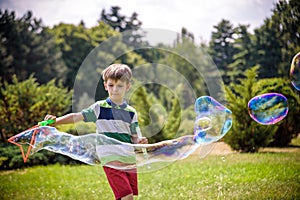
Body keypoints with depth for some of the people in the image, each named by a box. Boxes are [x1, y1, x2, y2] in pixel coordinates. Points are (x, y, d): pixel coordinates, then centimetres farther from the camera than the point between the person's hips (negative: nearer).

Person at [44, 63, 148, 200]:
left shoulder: (131, 112, 8)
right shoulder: (99, 108, 1)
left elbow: (134, 138, 11)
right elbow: (77, 117, 3)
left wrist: (139, 142, -12)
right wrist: (55, 121, -10)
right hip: (111, 162, -4)